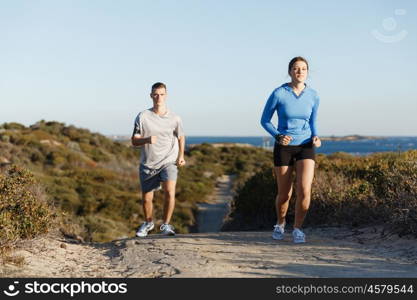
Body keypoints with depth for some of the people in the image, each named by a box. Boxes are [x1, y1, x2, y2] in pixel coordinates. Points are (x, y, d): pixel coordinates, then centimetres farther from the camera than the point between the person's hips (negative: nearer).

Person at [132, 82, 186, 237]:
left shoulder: (174, 118, -2)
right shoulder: (142, 117, -5)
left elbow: (181, 137, 16)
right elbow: (134, 141, -3)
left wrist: (181, 157, 4)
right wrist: (147, 140, -24)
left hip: (168, 162, -1)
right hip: (148, 164, 1)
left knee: (169, 192, -24)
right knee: (146, 199, 10)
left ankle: (166, 224, -3)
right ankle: (148, 223, 40)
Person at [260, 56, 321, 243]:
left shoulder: (313, 96, -2)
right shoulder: (278, 93, -11)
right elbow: (265, 120, 0)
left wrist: (315, 137, -8)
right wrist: (278, 136, -18)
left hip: (305, 148, 1)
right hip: (283, 148, -1)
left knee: (304, 190, -18)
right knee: (284, 194, 7)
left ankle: (297, 229, 4)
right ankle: (280, 223, 38)